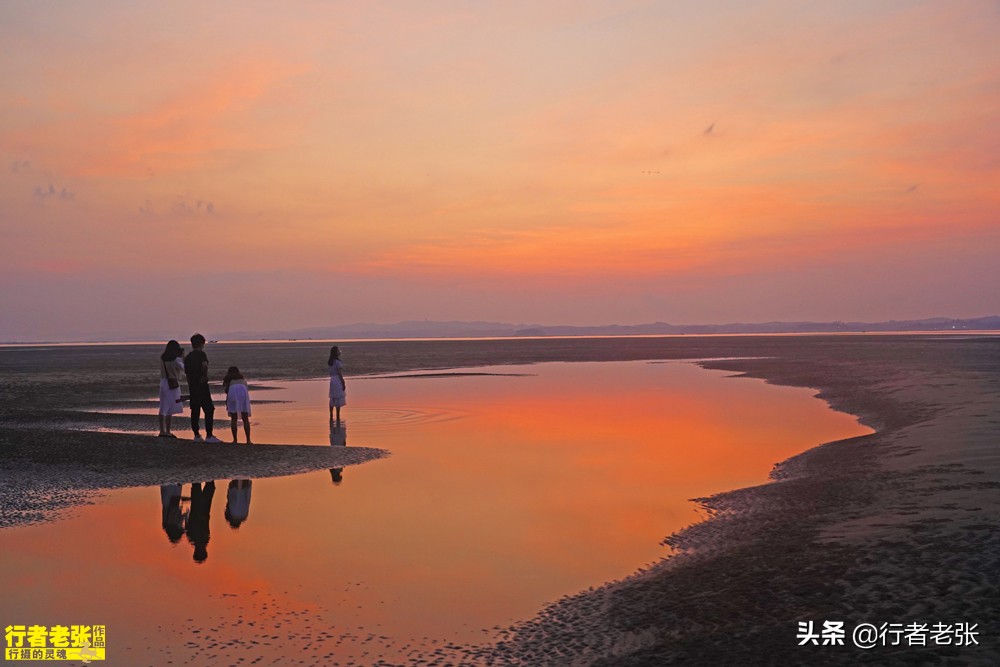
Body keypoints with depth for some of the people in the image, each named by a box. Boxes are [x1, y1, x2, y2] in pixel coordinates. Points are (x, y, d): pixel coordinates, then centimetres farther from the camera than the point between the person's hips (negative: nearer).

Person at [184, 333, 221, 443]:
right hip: (202, 385, -7)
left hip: (192, 386, 7)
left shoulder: (188, 356, 13)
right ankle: (209, 436, -7)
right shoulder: (201, 354, -8)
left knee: (195, 410, 10)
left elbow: (186, 372, 16)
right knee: (209, 410, -4)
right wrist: (205, 377, -12)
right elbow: (204, 365, -27)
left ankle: (197, 435, 12)